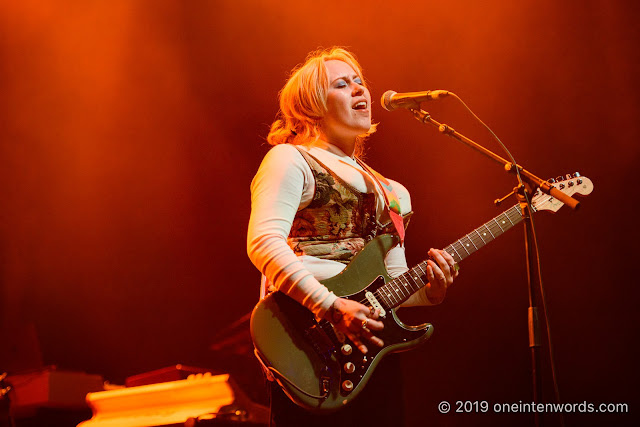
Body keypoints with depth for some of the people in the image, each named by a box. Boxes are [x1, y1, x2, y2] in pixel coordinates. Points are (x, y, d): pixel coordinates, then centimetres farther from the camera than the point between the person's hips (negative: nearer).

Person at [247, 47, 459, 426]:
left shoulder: (390, 192, 22)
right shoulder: (291, 160, 1)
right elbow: (263, 243, -14)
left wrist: (428, 291, 0)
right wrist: (332, 308, -23)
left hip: (371, 341, 7)